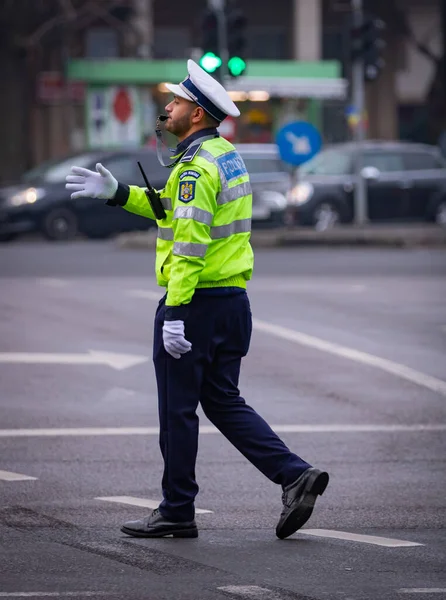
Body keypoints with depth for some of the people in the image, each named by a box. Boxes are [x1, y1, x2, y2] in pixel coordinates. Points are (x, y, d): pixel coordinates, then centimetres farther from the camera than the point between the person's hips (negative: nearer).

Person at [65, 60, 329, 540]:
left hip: (195, 302, -9)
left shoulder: (197, 166, -17)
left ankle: (177, 512, 9)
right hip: (233, 299, 9)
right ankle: (295, 476, 2)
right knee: (224, 403, 15)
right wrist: (117, 193, 21)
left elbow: (190, 241, -23)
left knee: (177, 410, 2)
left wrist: (175, 312, -25)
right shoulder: (226, 156, 13)